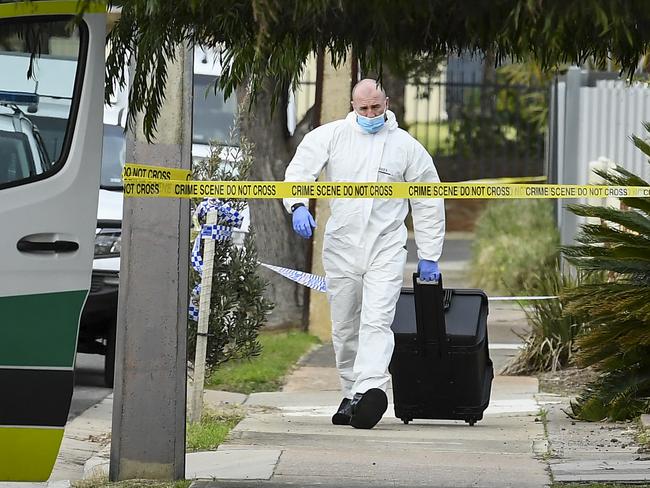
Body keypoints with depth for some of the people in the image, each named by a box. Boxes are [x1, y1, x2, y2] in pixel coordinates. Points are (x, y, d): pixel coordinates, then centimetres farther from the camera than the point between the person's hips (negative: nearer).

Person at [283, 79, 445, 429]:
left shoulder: (407, 147, 5)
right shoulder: (330, 136, 5)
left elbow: (428, 204, 10)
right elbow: (298, 171, -2)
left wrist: (429, 257, 8)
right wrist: (298, 205, -24)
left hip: (386, 249, -2)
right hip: (341, 248, 2)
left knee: (377, 321, -18)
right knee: (344, 328, 8)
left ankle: (370, 390, -33)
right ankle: (352, 394, 19)